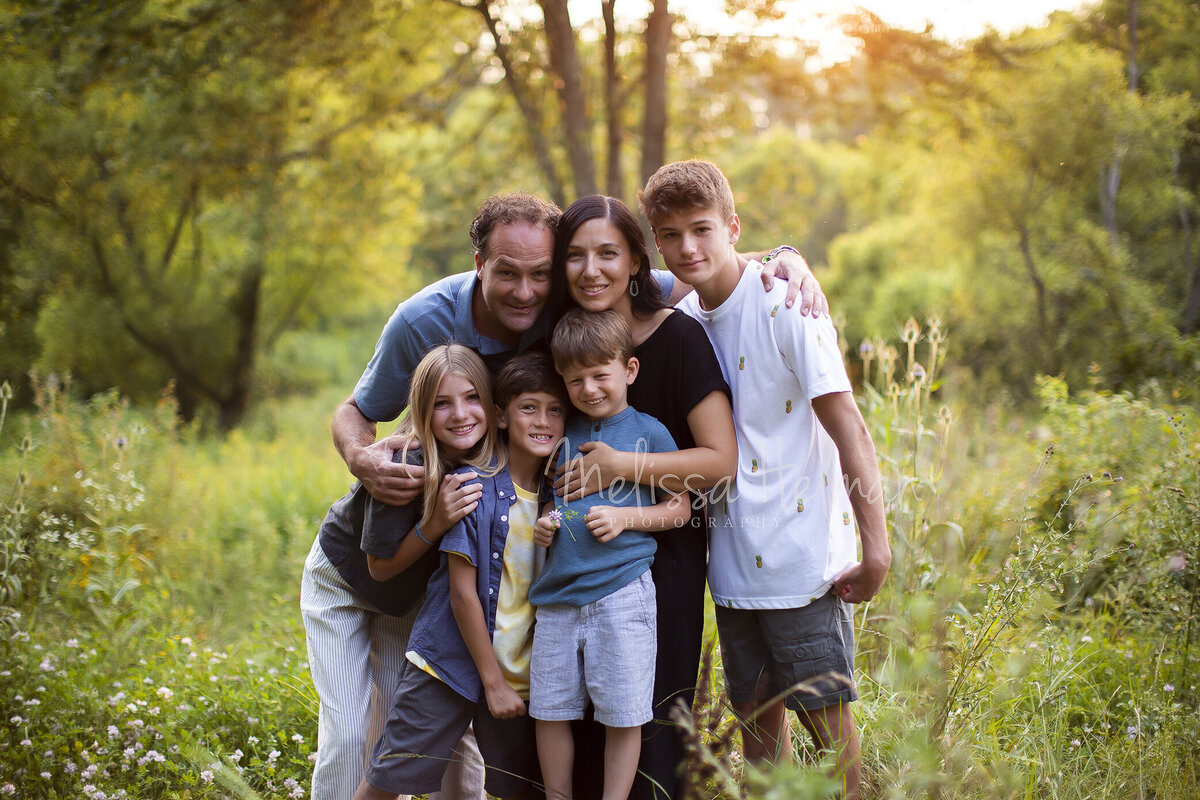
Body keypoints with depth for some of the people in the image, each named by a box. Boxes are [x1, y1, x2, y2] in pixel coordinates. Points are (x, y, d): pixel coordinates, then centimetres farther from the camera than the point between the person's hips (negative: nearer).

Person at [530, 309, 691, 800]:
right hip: (557, 595, 4)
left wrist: (625, 518, -11)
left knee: (622, 717, 0)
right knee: (550, 710, 9)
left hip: (621, 593, -4)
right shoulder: (561, 435, 12)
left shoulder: (648, 433, 1)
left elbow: (679, 509, 3)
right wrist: (542, 525, 3)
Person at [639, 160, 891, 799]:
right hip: (733, 559, 6)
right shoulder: (683, 320, 6)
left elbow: (848, 427, -16)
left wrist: (875, 548, -20)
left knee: (827, 715, -2)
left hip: (803, 555, -6)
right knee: (756, 715, 13)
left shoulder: (782, 302, -12)